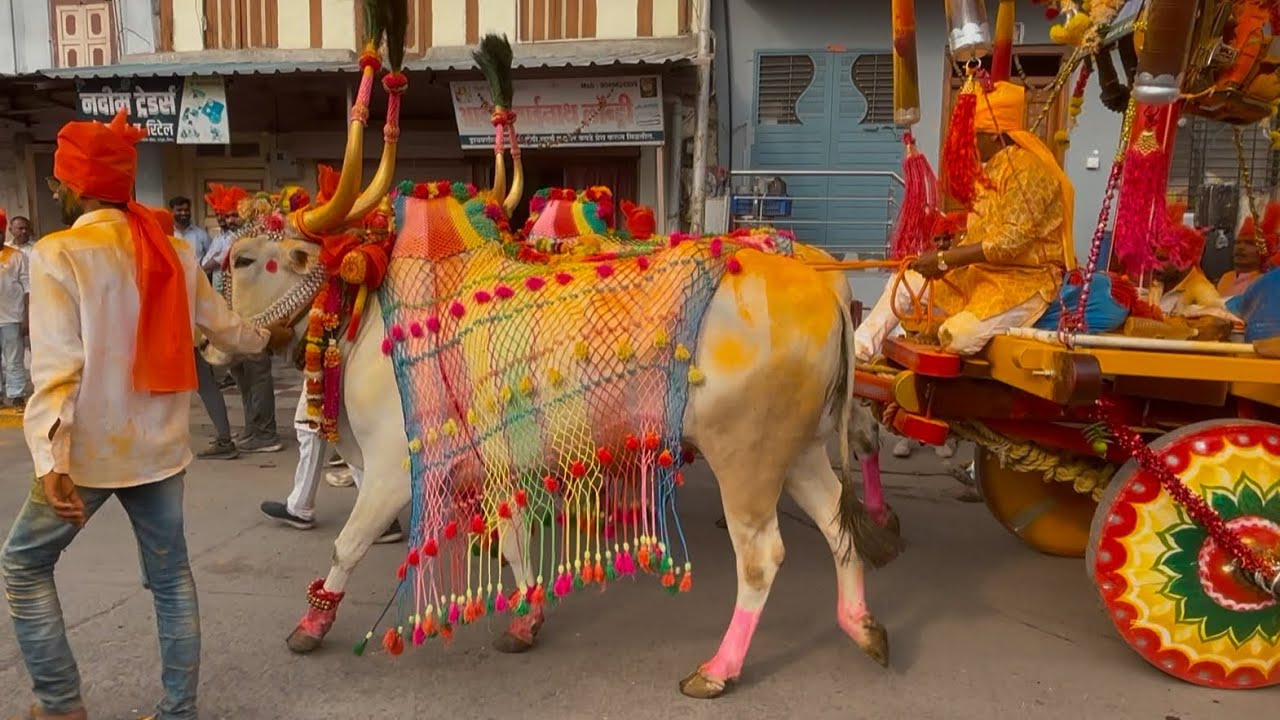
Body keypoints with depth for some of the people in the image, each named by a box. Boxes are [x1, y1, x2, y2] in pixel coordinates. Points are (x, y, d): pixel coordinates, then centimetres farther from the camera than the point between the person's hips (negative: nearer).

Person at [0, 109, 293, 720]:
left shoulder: (57, 254, -11)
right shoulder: (173, 252, 4)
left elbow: (58, 368, -20)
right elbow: (222, 326, 15)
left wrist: (51, 460, -25)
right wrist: (267, 339, 35)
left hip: (89, 449, -5)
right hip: (160, 444, 5)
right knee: (170, 574, 14)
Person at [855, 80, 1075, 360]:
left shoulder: (1027, 169, -19)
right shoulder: (994, 167, 12)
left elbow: (1010, 241, -27)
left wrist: (945, 259, -24)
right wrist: (947, 256, 3)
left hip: (1023, 280, -10)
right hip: (982, 271, 10)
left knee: (958, 335, -31)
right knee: (906, 283, 6)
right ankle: (858, 351, 5)